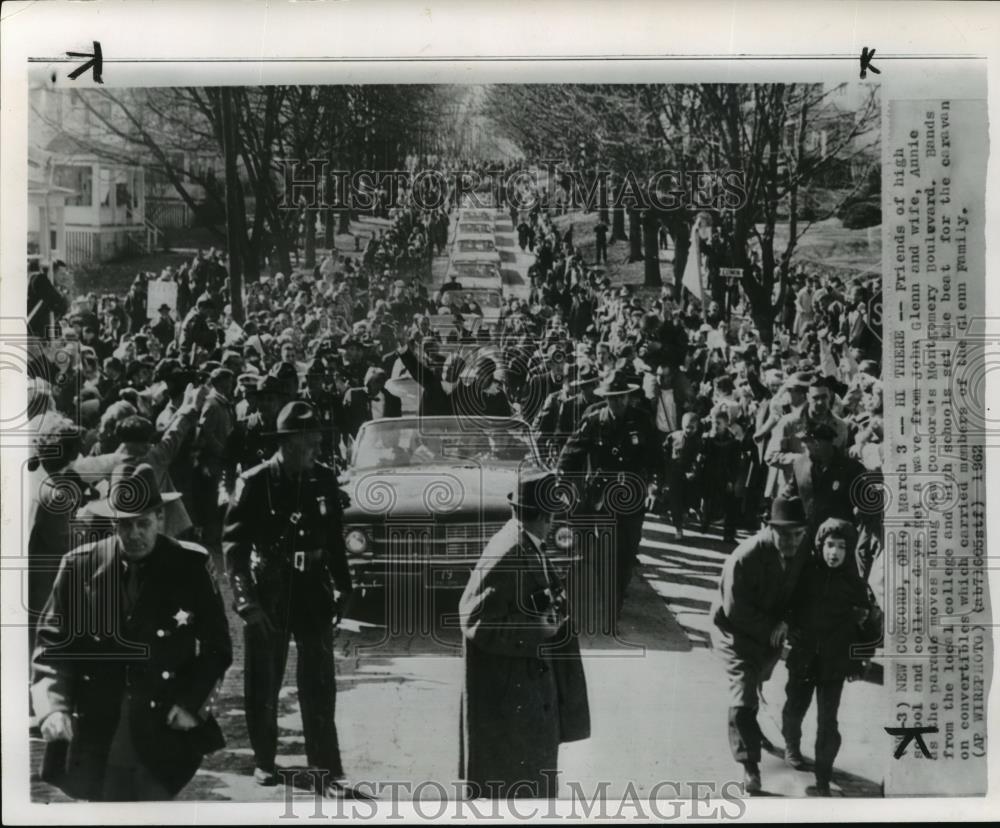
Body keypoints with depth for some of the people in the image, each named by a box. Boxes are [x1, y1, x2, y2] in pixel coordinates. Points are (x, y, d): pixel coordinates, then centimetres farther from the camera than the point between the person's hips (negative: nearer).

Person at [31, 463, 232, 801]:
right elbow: (52, 643, 1)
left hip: (164, 729, -1)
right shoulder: (79, 566, 0)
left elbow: (217, 646, 4)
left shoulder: (191, 566, -3)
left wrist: (193, 703, -8)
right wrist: (52, 707, -13)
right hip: (94, 731, 2)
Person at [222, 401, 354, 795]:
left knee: (319, 684, 0)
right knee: (263, 684, 11)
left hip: (312, 588, 2)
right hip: (267, 590, -2)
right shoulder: (255, 483, -10)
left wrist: (342, 586, 7)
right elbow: (234, 544, -10)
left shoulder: (324, 480, 0)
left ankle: (326, 770, 5)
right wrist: (245, 598, -16)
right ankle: (264, 761, 27)